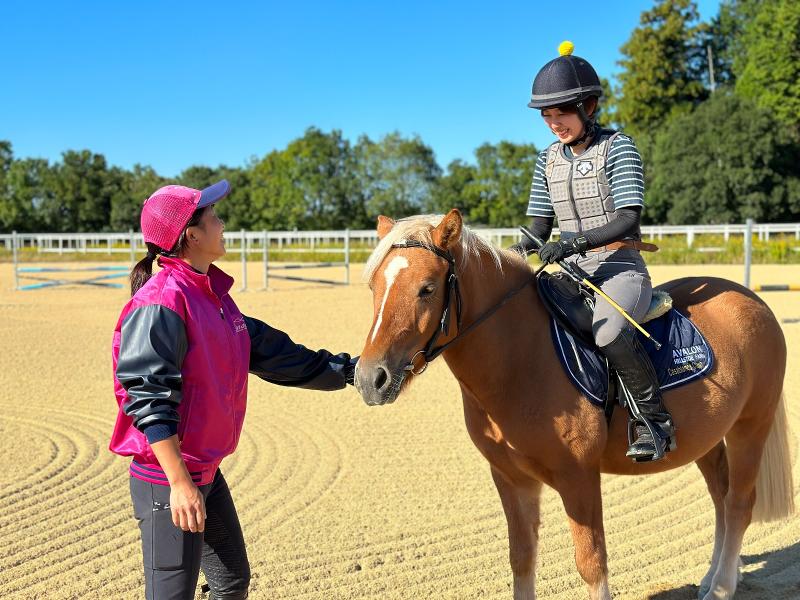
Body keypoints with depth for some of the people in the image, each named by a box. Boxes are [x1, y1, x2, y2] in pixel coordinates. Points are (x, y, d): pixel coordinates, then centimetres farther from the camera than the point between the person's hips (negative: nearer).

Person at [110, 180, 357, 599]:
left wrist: (349, 371, 17)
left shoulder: (214, 297, 9)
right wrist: (180, 483, -28)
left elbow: (271, 353, 15)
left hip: (206, 471, 10)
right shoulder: (161, 302, -20)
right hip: (167, 478, -10)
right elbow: (147, 399, -25)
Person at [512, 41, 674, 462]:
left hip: (621, 268, -7)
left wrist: (574, 243, -28)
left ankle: (654, 419, -16)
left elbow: (628, 219, -16)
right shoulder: (548, 159, 12)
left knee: (610, 334, -36)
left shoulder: (618, 147, -6)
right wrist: (521, 250, -10)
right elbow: (540, 225, 13)